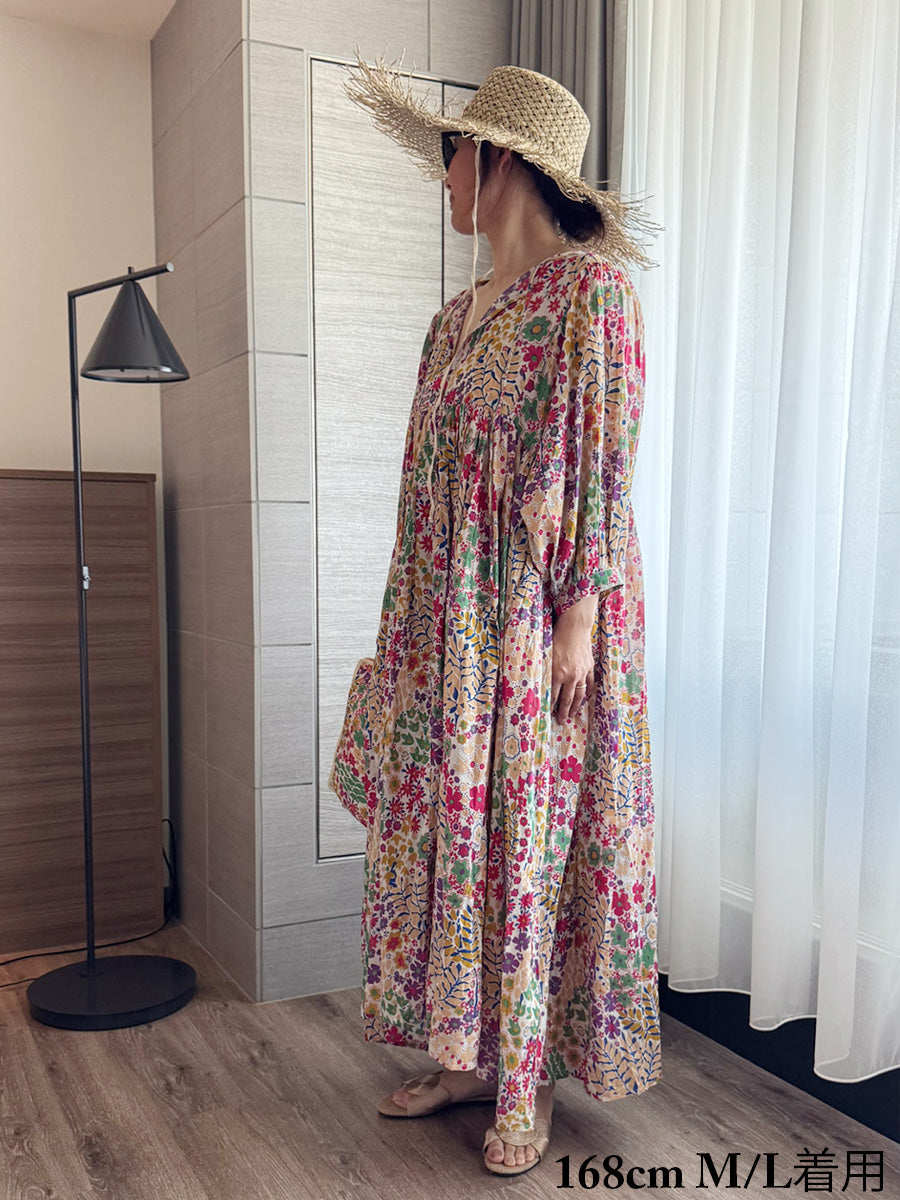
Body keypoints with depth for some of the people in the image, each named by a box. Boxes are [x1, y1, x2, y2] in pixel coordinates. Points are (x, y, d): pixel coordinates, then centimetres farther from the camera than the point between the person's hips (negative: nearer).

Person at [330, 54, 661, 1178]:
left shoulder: (588, 289, -6)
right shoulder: (457, 315, 16)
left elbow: (605, 463, -12)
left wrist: (578, 617, -17)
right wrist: (408, 629, 16)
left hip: (539, 626, -7)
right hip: (448, 629, 8)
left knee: (533, 833, 1)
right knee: (446, 824, 10)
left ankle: (529, 1082, 17)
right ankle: (469, 1053, 25)